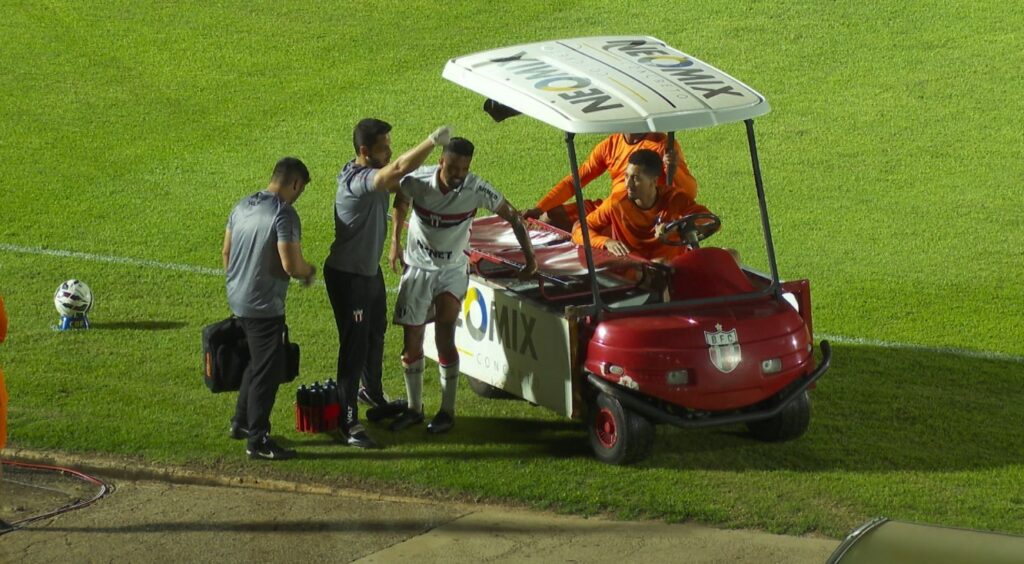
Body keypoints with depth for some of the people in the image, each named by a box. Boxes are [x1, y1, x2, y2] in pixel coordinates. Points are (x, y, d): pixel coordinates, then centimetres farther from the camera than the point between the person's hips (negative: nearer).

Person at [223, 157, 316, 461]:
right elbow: (291, 265, -24)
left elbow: (226, 251, 13)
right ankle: (257, 440, 5)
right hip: (264, 305, -9)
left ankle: (241, 422, 33)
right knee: (268, 370, 1)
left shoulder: (242, 206, 5)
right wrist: (309, 271, -2)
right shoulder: (284, 214, -20)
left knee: (258, 362, 24)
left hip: (238, 298, 9)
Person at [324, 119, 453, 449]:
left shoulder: (373, 175, 0)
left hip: (370, 270, 10)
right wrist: (434, 140, -44)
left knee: (376, 334, 27)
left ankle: (372, 392, 51)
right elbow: (400, 169, -45)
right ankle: (348, 424, 1)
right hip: (347, 276, -10)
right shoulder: (357, 181, -32)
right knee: (355, 346, -6)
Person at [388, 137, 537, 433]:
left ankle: (447, 411, -3)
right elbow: (401, 200, 6)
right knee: (412, 340, 6)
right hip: (417, 267, 2)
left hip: (452, 272, -2)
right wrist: (395, 244, 8)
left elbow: (512, 217, -11)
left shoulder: (476, 189, -22)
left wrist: (530, 258, -12)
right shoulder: (417, 181, -18)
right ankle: (414, 408, 21)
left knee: (445, 338, -14)